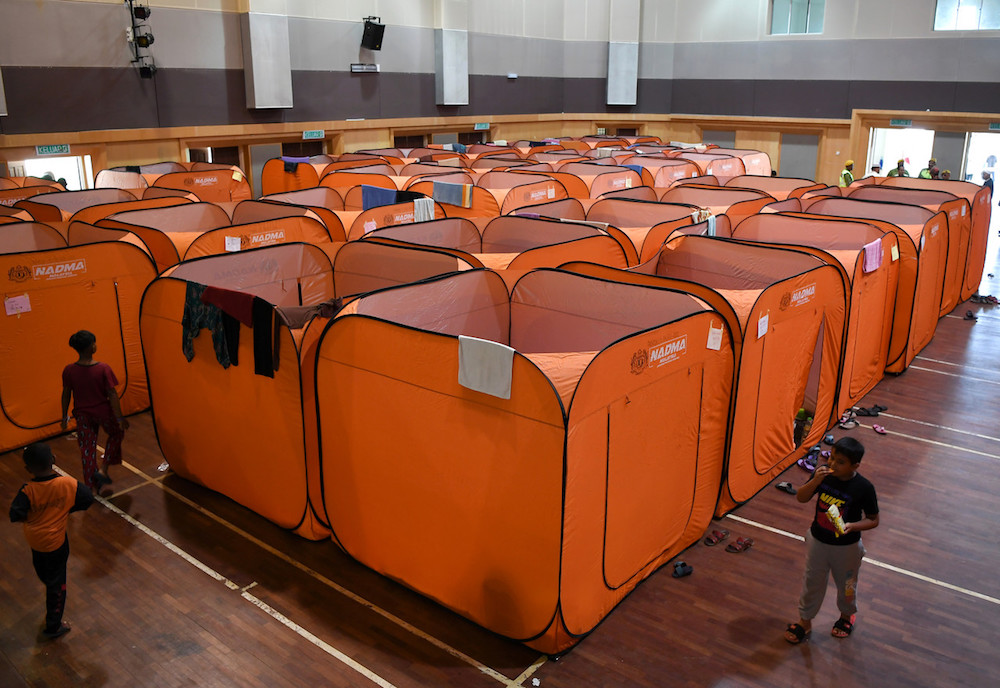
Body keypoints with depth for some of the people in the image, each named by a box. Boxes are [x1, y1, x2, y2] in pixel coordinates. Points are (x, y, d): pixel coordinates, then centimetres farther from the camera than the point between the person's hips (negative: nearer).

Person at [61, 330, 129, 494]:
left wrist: (64, 416, 12)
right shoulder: (103, 369, -21)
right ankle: (104, 471, 18)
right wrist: (120, 417, -9)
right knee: (116, 433, 26)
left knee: (87, 449, 15)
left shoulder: (68, 371, -11)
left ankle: (92, 485, 23)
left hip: (82, 414, 3)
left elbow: (66, 395, -1)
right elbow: (112, 394, -17)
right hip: (103, 412, -3)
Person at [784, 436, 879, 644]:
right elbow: (801, 498, -11)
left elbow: (873, 520, -12)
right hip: (817, 541, 2)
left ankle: (847, 615, 53)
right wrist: (815, 481, -28)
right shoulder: (823, 472, -16)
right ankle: (805, 621, 38)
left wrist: (852, 526, -30)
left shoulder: (864, 488, -23)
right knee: (812, 582, 18)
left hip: (846, 547, -2)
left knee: (846, 584, 23)